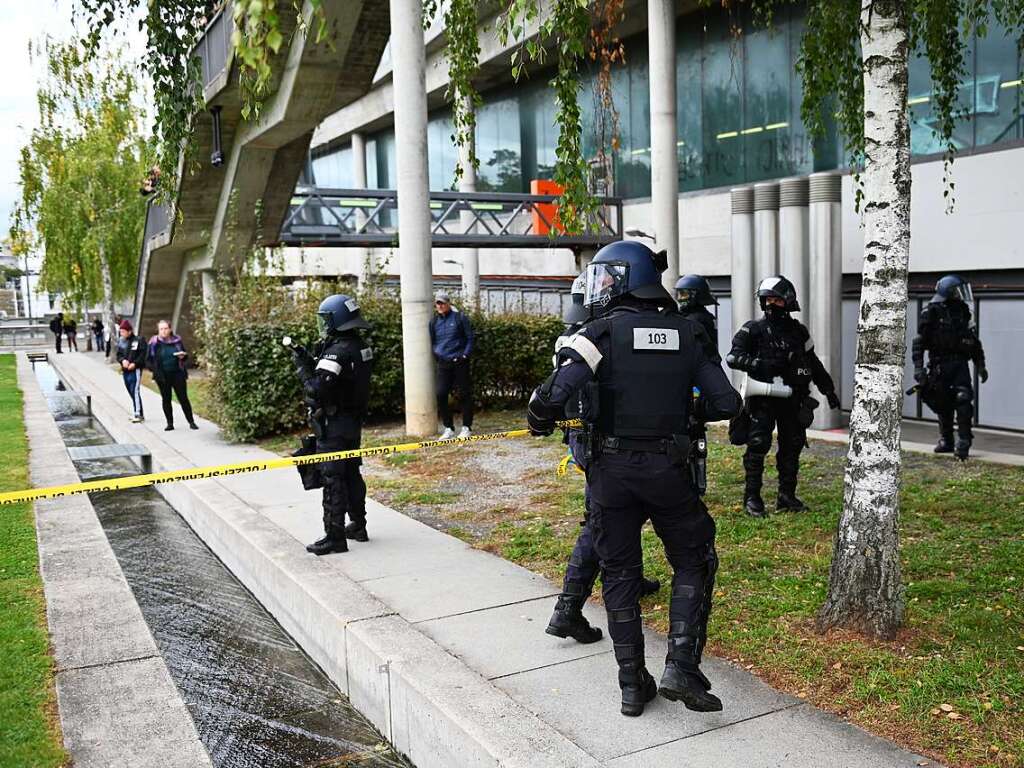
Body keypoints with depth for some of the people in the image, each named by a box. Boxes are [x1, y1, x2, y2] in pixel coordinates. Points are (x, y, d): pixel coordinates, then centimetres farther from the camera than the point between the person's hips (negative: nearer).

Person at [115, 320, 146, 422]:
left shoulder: (138, 341, -7)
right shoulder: (121, 342, 11)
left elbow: (143, 355, -9)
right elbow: (118, 355, 13)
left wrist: (135, 363, -19)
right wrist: (123, 360, -8)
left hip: (135, 370, -7)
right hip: (125, 371, 7)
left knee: (135, 392, -12)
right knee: (131, 393, 11)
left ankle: (138, 414, -11)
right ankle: (137, 413, 20)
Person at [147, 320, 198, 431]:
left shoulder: (177, 340, 2)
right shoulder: (154, 343, -1)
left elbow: (185, 354, 14)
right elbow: (148, 360, 5)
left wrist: (183, 356, -9)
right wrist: (155, 369, -11)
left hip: (178, 375, 0)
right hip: (162, 376, 0)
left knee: (183, 398, 2)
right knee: (166, 400, 7)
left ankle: (191, 422, 9)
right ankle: (170, 423, 15)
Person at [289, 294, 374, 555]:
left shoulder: (337, 352, -22)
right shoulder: (361, 346, 8)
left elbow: (317, 389, -26)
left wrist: (301, 366, -13)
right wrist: (310, 359, 6)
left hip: (333, 425, -9)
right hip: (354, 422, 9)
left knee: (332, 478, -4)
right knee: (352, 473, 18)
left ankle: (335, 536, 0)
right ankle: (358, 526, 29)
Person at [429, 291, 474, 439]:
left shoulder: (460, 318, -1)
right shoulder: (434, 321, 10)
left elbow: (470, 338, 2)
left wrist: (465, 355, -8)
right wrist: (436, 355, 5)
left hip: (460, 362, -3)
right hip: (443, 363, 3)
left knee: (464, 394, 2)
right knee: (441, 395, -4)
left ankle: (466, 427, 12)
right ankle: (448, 428, 7)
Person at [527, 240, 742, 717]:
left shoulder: (604, 332, -8)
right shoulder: (686, 334, 3)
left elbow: (556, 392, -20)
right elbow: (727, 404, 3)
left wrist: (539, 421, 0)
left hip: (612, 468, -1)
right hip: (668, 468, 2)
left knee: (619, 573, 12)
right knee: (694, 563, 18)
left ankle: (632, 684, 17)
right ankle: (681, 666, 6)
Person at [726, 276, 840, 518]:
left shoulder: (798, 331, 11)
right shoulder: (753, 330, -1)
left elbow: (814, 364, 22)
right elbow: (733, 357, -11)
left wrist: (828, 390, 23)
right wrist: (760, 363, -26)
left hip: (792, 399, 4)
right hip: (763, 398, -4)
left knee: (792, 447, 7)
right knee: (757, 445, -9)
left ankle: (787, 496, 18)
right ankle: (752, 498, -1)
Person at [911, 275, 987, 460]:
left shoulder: (963, 311, 11)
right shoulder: (932, 312, -5)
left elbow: (974, 341, 19)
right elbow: (920, 341, -7)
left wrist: (980, 365, 16)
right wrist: (918, 367, -14)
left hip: (960, 364, 3)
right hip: (939, 365, -3)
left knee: (963, 400, -13)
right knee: (943, 405, 6)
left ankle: (963, 442, -10)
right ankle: (946, 441, 22)